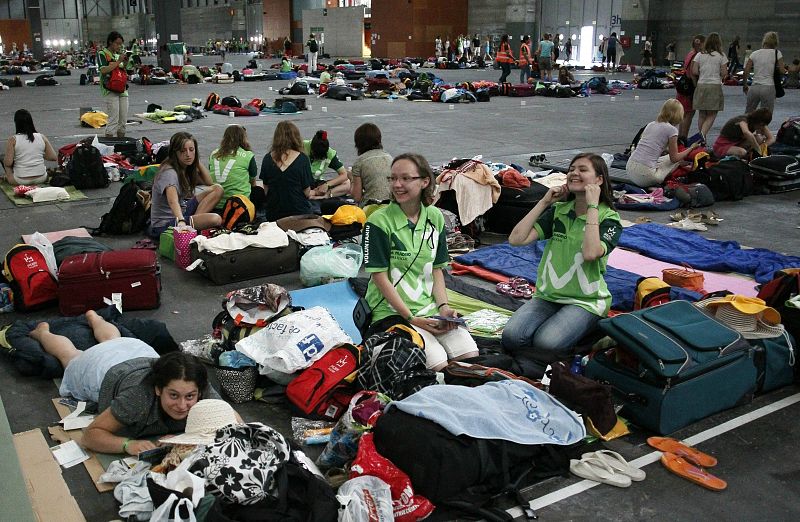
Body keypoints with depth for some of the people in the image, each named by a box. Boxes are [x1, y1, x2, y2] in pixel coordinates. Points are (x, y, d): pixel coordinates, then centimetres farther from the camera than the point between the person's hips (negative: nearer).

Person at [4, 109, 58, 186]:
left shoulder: (13, 140, -11)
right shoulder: (42, 137, -4)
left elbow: (8, 163, -15)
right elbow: (54, 157, -3)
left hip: (20, 181, -2)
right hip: (41, 179, 3)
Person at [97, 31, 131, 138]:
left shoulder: (118, 55, 17)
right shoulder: (102, 54, -2)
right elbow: (104, 70, -16)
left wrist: (125, 63, 1)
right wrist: (118, 62, -15)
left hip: (122, 89, 7)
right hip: (110, 90, -7)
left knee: (123, 119, 8)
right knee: (113, 120, -11)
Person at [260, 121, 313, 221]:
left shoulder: (268, 158, 1)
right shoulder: (302, 159, -7)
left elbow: (266, 189, 9)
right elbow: (307, 192, -2)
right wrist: (312, 193, 19)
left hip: (273, 214, 3)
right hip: (299, 211, -3)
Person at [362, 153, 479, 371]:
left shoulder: (435, 217, 6)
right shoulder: (379, 221, -11)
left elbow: (437, 269, 11)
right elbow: (380, 277, -12)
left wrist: (443, 306, -5)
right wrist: (411, 318, -15)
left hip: (429, 306, 5)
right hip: (391, 310, -5)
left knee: (470, 355, -12)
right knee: (438, 364, -21)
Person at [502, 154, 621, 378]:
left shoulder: (609, 218, -4)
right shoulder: (558, 210, 8)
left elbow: (591, 253, -27)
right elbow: (516, 239, -5)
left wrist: (592, 206, -18)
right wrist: (544, 202, -3)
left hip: (586, 301, -4)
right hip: (548, 295, 4)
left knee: (547, 343, -30)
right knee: (511, 336, -24)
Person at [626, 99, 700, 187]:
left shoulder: (650, 124, 15)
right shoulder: (672, 129, -4)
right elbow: (674, 158, 5)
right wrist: (691, 148, 19)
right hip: (645, 175, -7)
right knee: (679, 159, 16)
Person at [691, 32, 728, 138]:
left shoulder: (699, 55, 4)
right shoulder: (721, 56, -2)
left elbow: (694, 72, -1)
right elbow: (724, 73, -4)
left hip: (701, 86, 3)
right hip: (715, 86, -3)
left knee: (702, 114, 11)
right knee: (712, 115, 0)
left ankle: (701, 137, 13)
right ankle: (703, 133, -22)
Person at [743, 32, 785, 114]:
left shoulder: (755, 53, 8)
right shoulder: (777, 53, 0)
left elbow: (746, 71, 4)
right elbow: (782, 71, -3)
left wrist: (744, 85, 15)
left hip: (754, 88, 3)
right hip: (768, 88, -3)